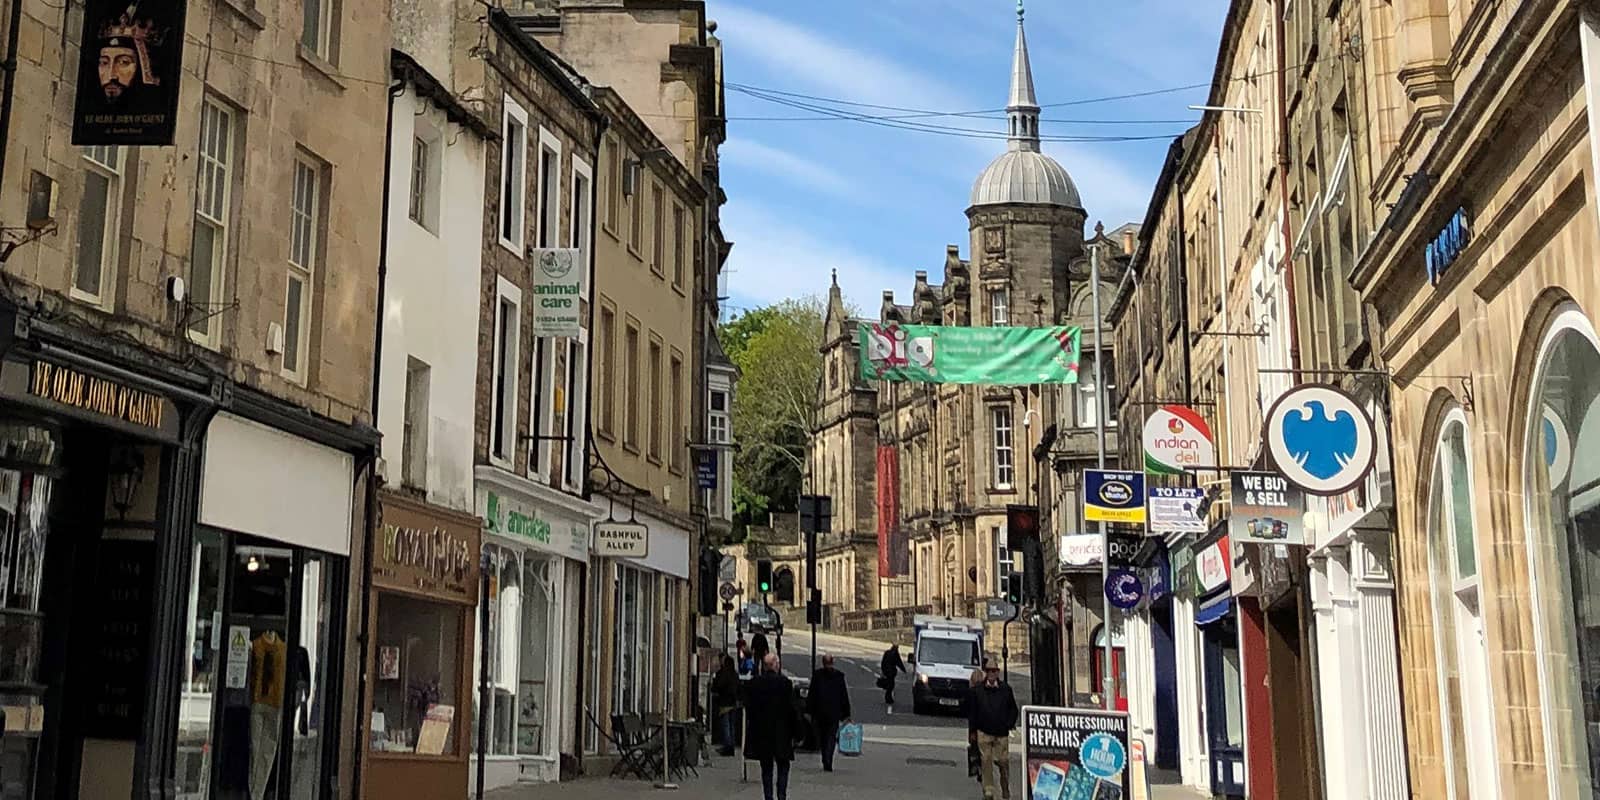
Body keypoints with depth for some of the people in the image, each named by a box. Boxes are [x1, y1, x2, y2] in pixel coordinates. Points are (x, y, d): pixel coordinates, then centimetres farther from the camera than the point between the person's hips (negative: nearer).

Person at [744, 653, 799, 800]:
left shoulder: (753, 683, -1)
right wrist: (794, 729, 1)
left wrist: (752, 729, 12)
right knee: (783, 767, 8)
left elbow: (748, 707, 4)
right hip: (781, 732, -3)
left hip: (761, 733, 3)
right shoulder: (785, 683, -10)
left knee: (766, 769, 11)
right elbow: (791, 708, -8)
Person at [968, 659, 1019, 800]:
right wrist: (972, 731, 5)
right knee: (986, 762, -3)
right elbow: (972, 711, 8)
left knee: (1003, 762, 1)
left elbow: (1013, 709, 11)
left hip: (1002, 732, 0)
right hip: (983, 732, 0)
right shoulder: (978, 690, 5)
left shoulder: (1006, 689, 5)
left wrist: (1009, 725, 0)